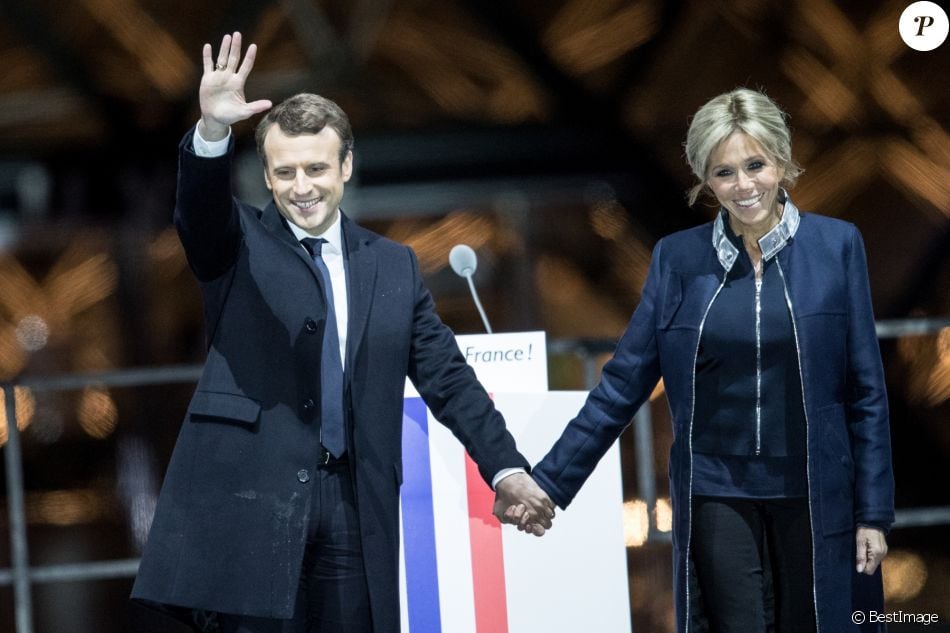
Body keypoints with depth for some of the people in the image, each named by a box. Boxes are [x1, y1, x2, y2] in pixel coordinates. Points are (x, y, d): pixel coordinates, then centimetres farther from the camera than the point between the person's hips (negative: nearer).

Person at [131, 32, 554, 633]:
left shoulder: (394, 267, 15)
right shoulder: (238, 245, 7)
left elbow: (448, 378, 14)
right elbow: (201, 204, -16)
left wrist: (506, 468, 4)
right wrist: (213, 129, -36)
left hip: (354, 508, 3)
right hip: (250, 499, -3)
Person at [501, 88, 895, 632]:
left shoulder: (836, 245, -2)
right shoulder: (678, 258, 1)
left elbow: (865, 390, 0)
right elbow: (623, 384, 3)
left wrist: (875, 511, -3)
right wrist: (548, 483, -3)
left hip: (814, 496, 0)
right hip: (718, 496, 1)